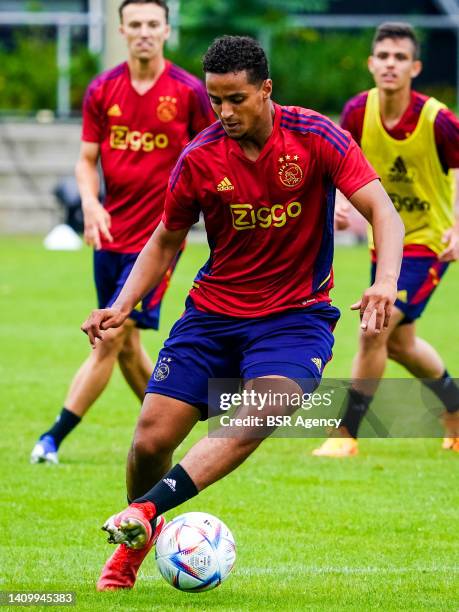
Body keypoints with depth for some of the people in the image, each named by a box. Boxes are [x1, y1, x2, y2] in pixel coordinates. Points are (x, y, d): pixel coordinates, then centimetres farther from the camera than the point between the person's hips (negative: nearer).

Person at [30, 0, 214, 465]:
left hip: (158, 235, -5)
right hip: (111, 234, 5)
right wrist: (90, 203, -12)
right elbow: (87, 159, 6)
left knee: (112, 338, -11)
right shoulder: (102, 90, 3)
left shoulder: (188, 91, -5)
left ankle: (54, 438, -9)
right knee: (125, 346, 10)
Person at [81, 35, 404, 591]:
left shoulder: (315, 137, -11)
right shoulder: (199, 159, -5)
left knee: (259, 414, -32)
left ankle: (147, 511, -33)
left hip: (296, 313, -2)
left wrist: (386, 280, -33)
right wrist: (122, 305, -3)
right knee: (151, 438, -6)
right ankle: (134, 544, 21)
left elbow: (382, 212, -15)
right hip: (213, 310, 2)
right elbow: (165, 241, 10)